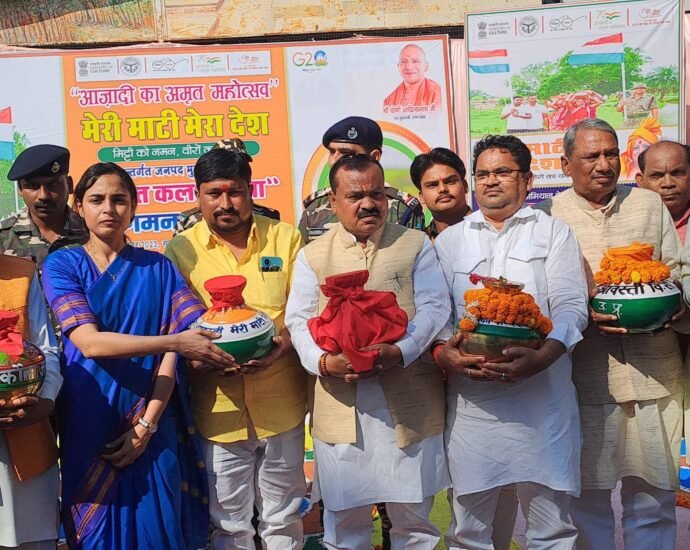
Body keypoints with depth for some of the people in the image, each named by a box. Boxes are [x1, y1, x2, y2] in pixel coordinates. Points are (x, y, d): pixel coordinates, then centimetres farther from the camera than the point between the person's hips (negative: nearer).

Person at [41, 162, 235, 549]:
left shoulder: (158, 268, 3)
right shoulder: (63, 266, -2)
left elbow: (171, 352, -4)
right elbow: (90, 343, -15)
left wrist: (148, 423, -12)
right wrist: (174, 341, -23)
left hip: (152, 425, 1)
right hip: (90, 426, -1)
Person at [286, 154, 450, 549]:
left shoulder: (416, 244, 7)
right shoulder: (313, 255, 10)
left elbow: (434, 308, -2)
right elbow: (299, 321, 4)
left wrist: (400, 352, -19)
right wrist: (324, 361, -16)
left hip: (409, 403, 0)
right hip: (339, 406, 1)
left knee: (414, 514, 11)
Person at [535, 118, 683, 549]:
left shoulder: (649, 204, 12)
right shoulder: (550, 216, 2)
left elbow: (675, 271, 14)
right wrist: (585, 312, -16)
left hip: (654, 372, 2)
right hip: (586, 375, -2)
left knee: (654, 496, 9)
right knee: (588, 496, 7)